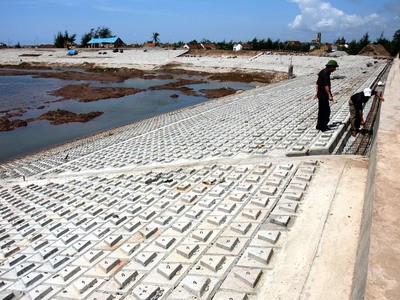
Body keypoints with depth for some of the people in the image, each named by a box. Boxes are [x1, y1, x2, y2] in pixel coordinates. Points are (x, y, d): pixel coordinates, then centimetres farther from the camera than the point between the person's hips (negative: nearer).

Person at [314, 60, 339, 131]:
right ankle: (323, 127, 0)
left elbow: (317, 84, 21)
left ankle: (320, 125, 25)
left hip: (320, 94, 10)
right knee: (326, 111, -5)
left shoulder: (323, 72, 14)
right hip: (323, 95, -10)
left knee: (322, 110, 16)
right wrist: (329, 95, -22)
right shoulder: (326, 73, -16)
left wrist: (317, 93, 26)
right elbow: (326, 85, -22)